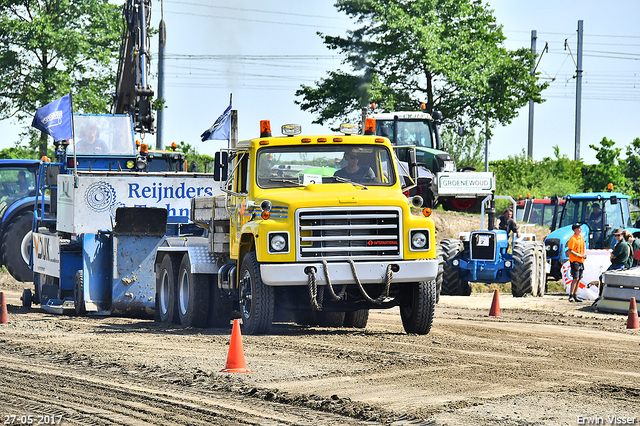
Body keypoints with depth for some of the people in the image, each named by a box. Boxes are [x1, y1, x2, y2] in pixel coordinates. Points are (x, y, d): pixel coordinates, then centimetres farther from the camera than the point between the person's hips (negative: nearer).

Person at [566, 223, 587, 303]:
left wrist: (584, 254, 4)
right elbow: (570, 251, -17)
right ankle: (571, 296, -9)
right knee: (575, 278, -13)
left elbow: (584, 246, 23)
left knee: (579, 279, 10)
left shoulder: (581, 237, 11)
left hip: (581, 261, 8)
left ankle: (575, 296, 17)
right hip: (574, 260, -8)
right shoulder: (573, 239, -13)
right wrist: (579, 255, -19)